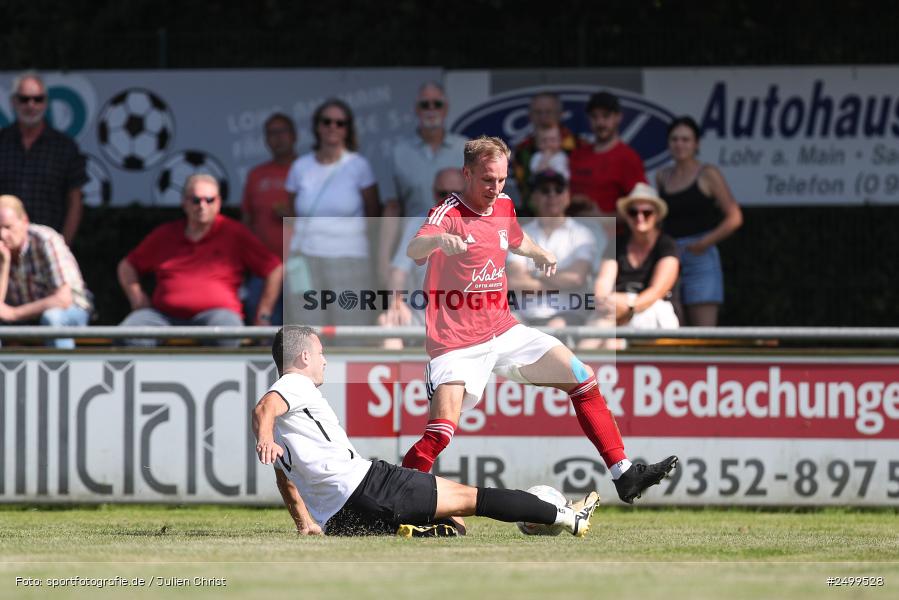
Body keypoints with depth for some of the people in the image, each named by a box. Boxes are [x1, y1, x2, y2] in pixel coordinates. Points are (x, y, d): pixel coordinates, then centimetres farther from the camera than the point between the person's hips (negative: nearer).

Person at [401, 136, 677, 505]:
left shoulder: (503, 206, 7)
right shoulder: (449, 214, -16)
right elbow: (414, 250, -39)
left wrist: (539, 253, 17)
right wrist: (438, 240, -60)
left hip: (504, 332, 7)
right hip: (457, 345, -7)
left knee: (582, 379, 6)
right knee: (441, 431, -24)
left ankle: (623, 475, 13)